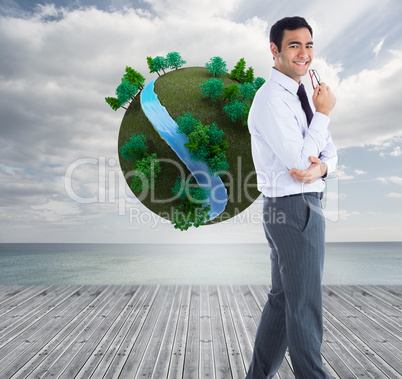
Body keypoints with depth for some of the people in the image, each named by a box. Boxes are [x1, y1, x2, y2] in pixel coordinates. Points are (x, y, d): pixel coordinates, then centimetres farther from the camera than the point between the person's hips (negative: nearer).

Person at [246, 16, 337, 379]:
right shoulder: (271, 98, -14)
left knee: (282, 299, 18)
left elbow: (329, 151, 12)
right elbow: (298, 159, -21)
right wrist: (323, 112, -11)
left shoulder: (303, 97, 16)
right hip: (296, 209, -10)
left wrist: (321, 167, -11)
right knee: (305, 307, 4)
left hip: (288, 210, 10)